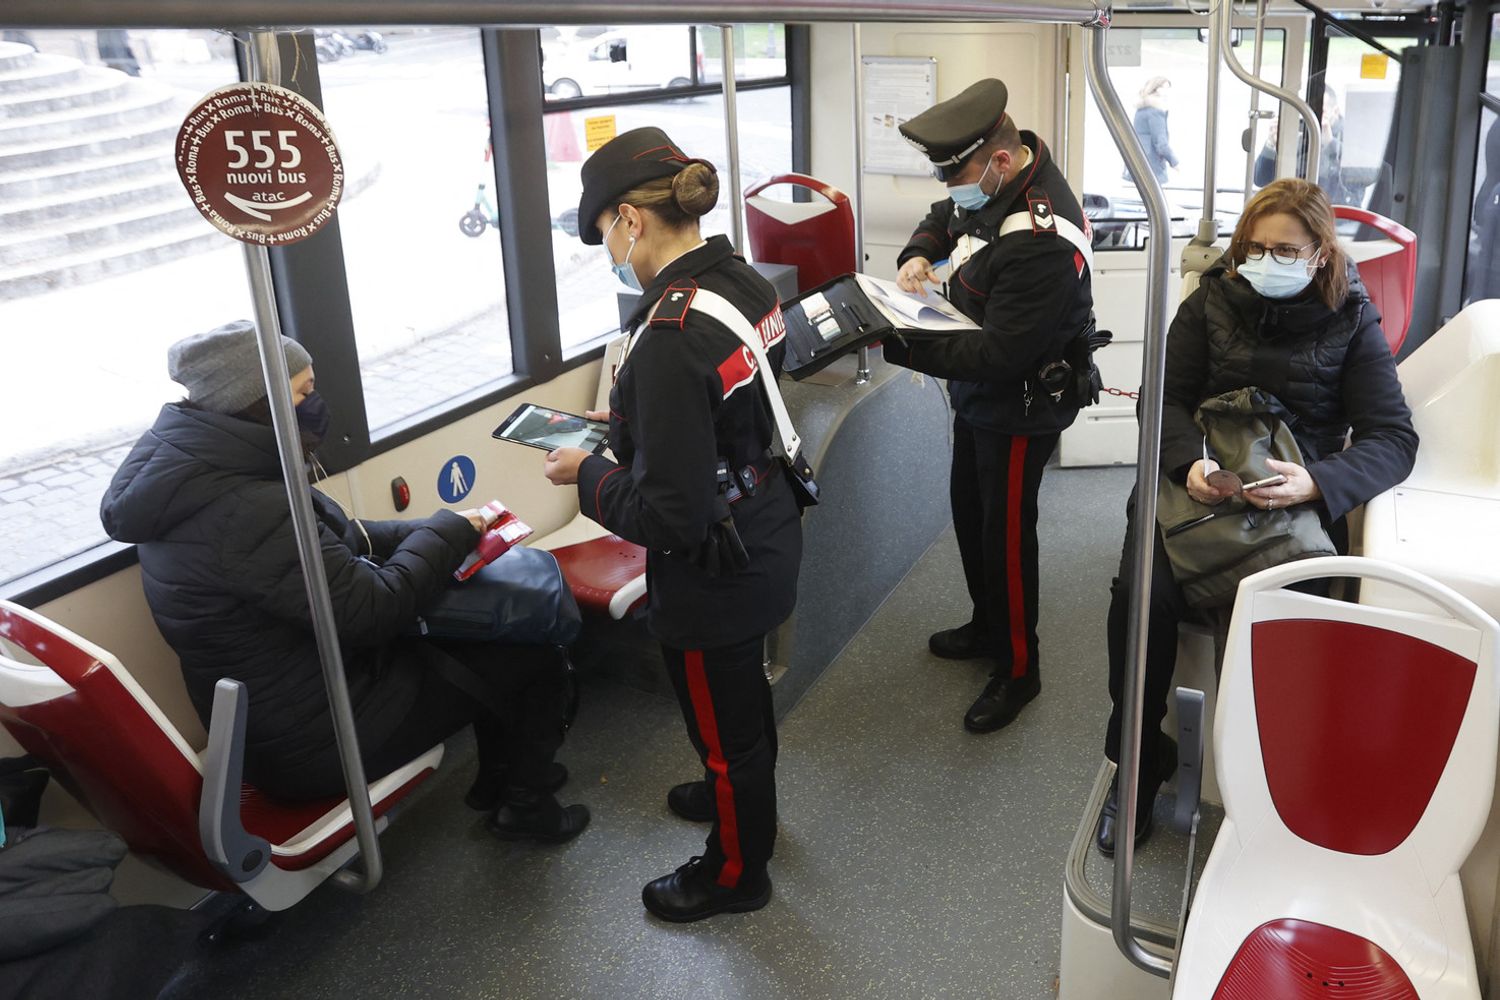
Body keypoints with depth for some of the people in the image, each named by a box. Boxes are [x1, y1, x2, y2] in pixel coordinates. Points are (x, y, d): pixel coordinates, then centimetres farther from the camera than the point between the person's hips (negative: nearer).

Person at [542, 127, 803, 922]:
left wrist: (587, 475, -13)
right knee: (744, 690, 31)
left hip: (716, 574, -8)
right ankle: (743, 796, 58)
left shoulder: (670, 336, -31)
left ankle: (736, 871, 40)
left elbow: (670, 515, -29)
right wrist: (629, 424, 10)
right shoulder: (746, 283, -5)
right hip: (767, 538, 8)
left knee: (723, 719, 15)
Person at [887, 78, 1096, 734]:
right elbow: (944, 220, 16)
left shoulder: (1043, 241, -34)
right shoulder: (991, 181, -6)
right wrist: (919, 254, -7)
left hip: (1019, 407, -10)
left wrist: (897, 346, -32)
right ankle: (987, 625, 45)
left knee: (1005, 532, 4)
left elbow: (996, 354, -32)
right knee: (969, 509, 23)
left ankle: (1017, 669, 24)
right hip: (977, 392, 10)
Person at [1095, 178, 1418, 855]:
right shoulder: (1211, 302, 9)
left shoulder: (1351, 322, 5)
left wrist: (1316, 482, -22)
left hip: (1299, 496, -1)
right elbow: (1166, 397, 6)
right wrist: (1188, 461, -17)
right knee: (1143, 595, -27)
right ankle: (1134, 767, -7)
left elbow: (1394, 438, -1)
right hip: (1196, 482, 1)